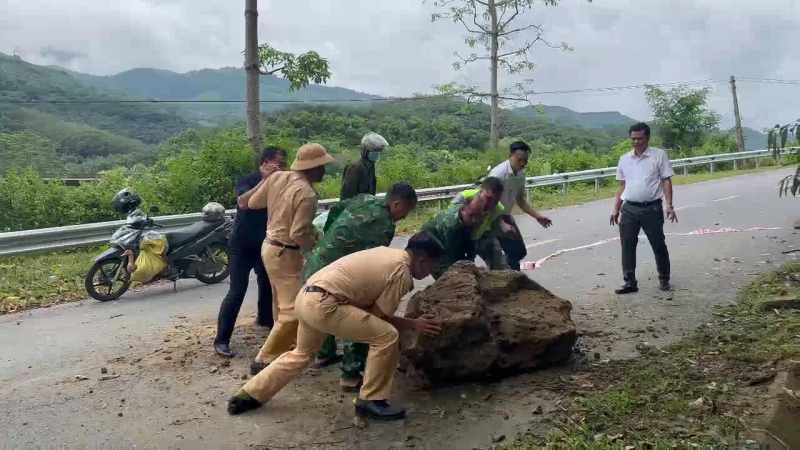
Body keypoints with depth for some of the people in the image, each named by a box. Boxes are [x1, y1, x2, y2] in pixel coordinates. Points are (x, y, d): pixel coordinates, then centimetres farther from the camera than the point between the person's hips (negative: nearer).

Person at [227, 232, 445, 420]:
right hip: (324, 304, -10)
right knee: (387, 337, -5)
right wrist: (413, 325, 8)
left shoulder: (386, 254, 18)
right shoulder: (402, 272, -7)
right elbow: (379, 314, -2)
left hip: (306, 297, 10)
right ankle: (371, 401, 8)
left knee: (302, 354, 30)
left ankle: (247, 395, 36)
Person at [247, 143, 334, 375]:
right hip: (285, 253, -9)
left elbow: (253, 203, 7)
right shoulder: (307, 195, -23)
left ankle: (282, 347, 38)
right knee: (293, 310, -4)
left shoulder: (277, 177, -1)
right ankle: (264, 360, 0)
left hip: (270, 246, 9)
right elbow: (299, 234, -25)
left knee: (284, 302, 23)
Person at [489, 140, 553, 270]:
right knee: (514, 253, -10)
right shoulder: (498, 173, -25)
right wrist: (502, 224, -35)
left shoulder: (520, 174, 0)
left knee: (520, 251, 12)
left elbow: (520, 199, 13)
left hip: (506, 216, 8)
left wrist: (537, 216, 4)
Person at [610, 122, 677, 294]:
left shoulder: (659, 155, -2)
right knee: (627, 245, 0)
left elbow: (666, 181, -3)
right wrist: (616, 209, 12)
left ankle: (664, 279, 24)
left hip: (652, 208, -3)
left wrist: (669, 206, -12)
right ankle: (630, 282, 6)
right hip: (629, 209, 3)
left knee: (658, 245, 7)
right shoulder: (624, 159, 9)